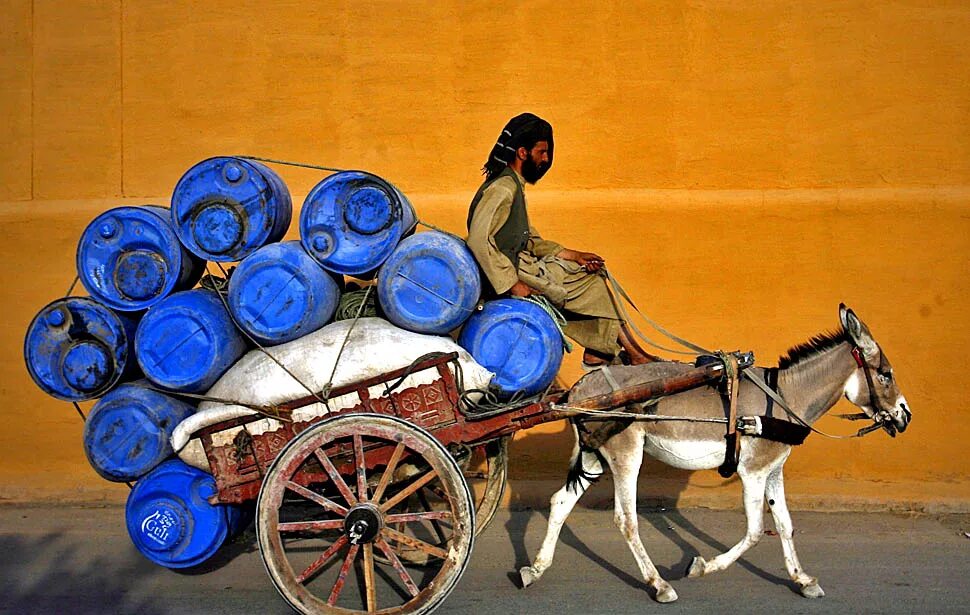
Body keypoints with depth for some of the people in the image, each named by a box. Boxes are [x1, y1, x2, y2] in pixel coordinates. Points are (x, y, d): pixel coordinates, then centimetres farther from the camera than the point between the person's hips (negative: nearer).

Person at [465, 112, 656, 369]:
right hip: (514, 272, -10)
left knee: (590, 273, 10)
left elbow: (529, 240, 19)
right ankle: (633, 354, 13)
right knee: (594, 281, -1)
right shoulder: (502, 189, -17)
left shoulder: (513, 186, 16)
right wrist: (512, 284, -27)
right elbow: (478, 239, -27)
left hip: (521, 264, 10)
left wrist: (571, 255, 8)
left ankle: (596, 352, 7)